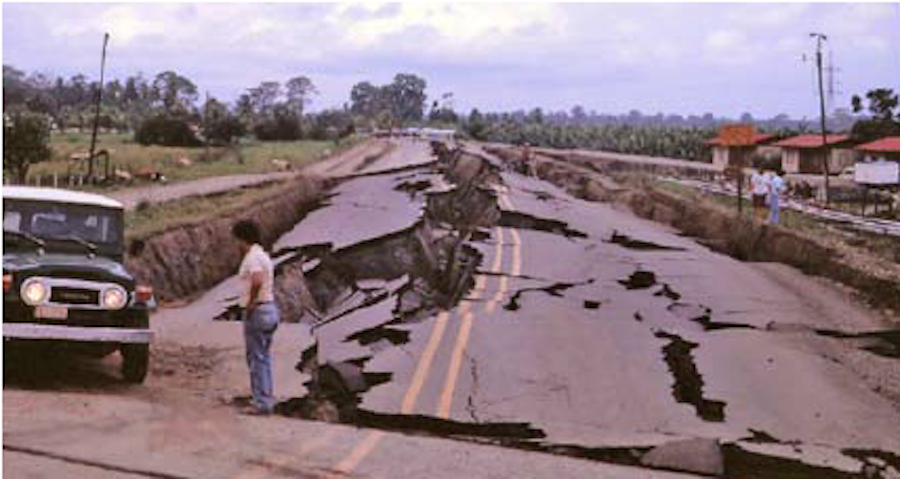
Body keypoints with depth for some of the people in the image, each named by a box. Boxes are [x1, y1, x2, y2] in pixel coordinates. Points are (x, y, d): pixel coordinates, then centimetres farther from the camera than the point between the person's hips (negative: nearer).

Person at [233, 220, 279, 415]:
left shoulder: (252, 257, -15)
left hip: (257, 311, -10)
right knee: (264, 357, 15)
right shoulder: (264, 256, 16)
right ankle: (266, 398, 21)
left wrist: (251, 303, -22)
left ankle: (261, 403, -2)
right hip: (270, 309, 10)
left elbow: (257, 281, -33)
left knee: (256, 358, -4)